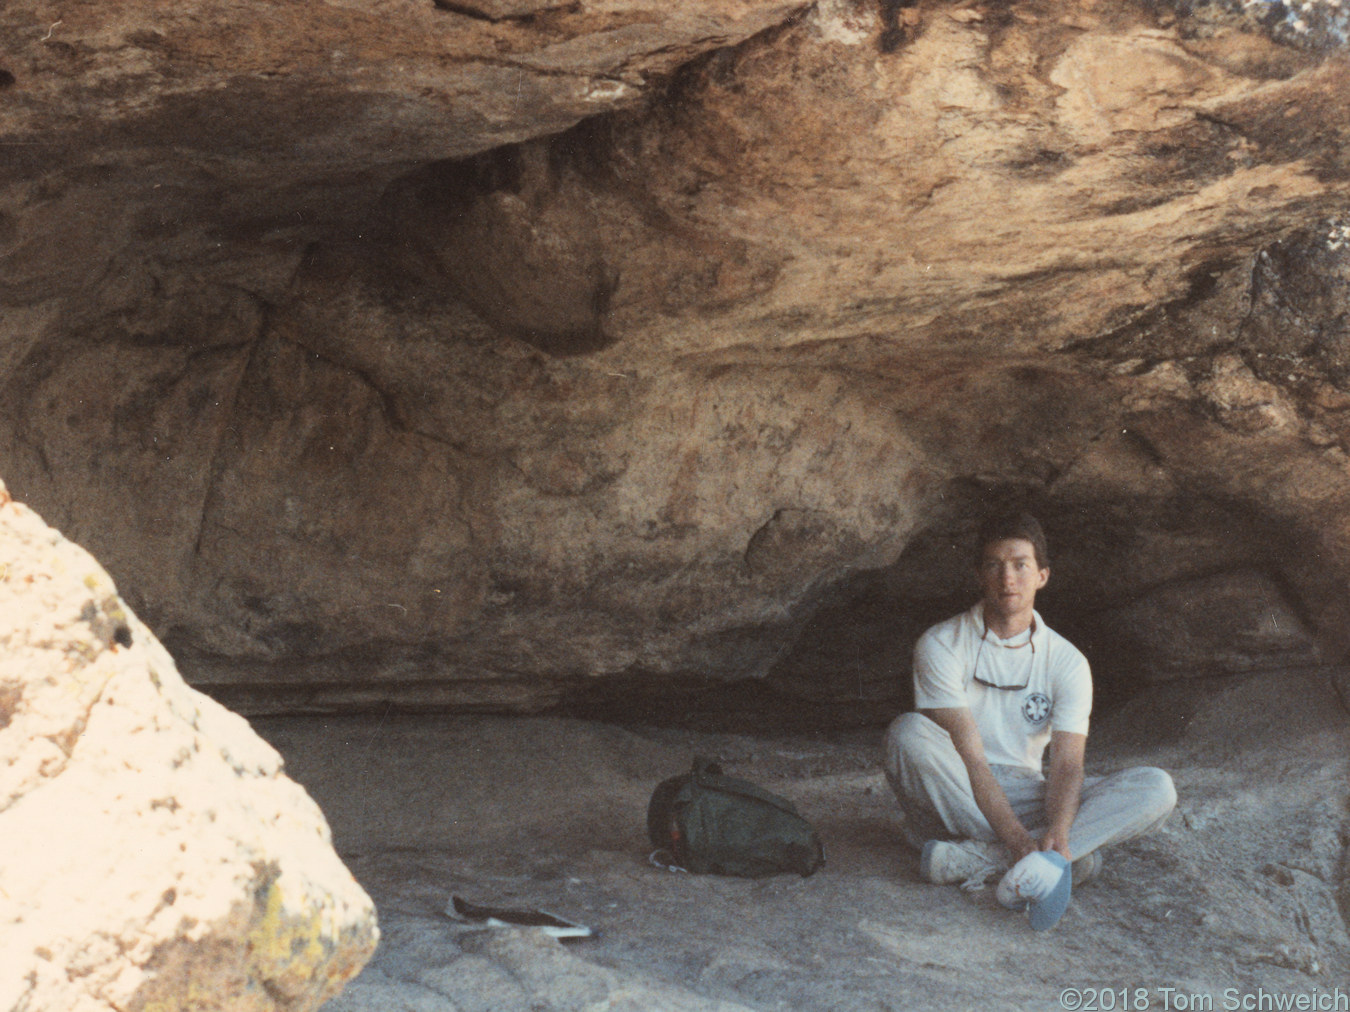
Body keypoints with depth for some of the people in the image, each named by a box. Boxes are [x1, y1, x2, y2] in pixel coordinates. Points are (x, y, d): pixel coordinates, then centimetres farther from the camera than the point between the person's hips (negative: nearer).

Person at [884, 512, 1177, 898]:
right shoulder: (941, 646, -9)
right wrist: (1019, 842, -31)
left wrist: (1057, 834, -33)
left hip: (1025, 798, 3)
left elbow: (1067, 764, -11)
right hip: (952, 798, -3)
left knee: (1156, 789, -18)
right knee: (909, 732, -34)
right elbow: (968, 758, -18)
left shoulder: (1067, 662, 1)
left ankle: (972, 858, -32)